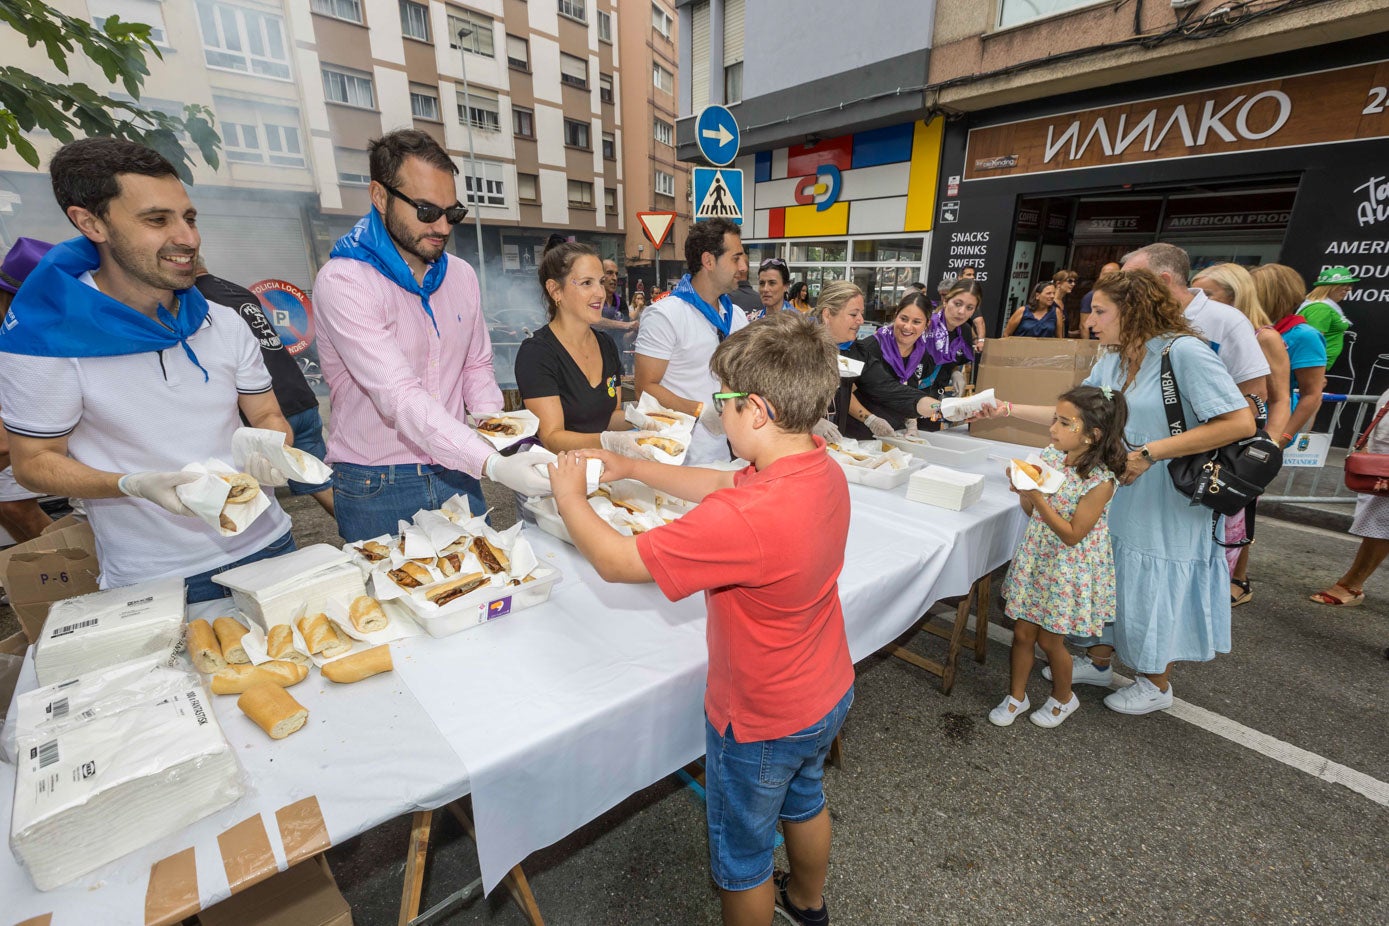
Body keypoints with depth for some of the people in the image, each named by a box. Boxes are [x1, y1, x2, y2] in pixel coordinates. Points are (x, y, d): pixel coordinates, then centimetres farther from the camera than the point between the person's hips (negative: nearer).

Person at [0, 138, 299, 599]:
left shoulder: (225, 323, 1)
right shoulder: (43, 336, -10)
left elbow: (268, 416, 6)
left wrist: (272, 452, -17)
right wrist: (137, 485, -23)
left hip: (266, 544, 4)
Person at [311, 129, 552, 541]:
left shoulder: (461, 275, 3)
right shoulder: (343, 282, -17)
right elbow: (400, 397, -28)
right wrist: (494, 464, -38)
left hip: (456, 474, 5)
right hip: (376, 489, -5)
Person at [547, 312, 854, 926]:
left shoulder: (743, 519, -41)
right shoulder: (825, 471, -12)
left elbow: (616, 561, -30)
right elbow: (723, 486, 2)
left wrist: (569, 495, -12)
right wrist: (632, 468, 3)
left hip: (760, 724, -8)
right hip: (828, 693, 9)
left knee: (741, 859, 22)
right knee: (804, 801, 35)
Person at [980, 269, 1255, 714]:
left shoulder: (1184, 352, -18)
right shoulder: (1111, 361, 5)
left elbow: (1240, 422, -21)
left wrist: (1150, 453, -23)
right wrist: (1009, 409, -1)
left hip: (1167, 506, -7)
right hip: (1112, 494, 7)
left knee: (1155, 590, 8)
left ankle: (1156, 683, 32)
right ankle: (1098, 661, 37)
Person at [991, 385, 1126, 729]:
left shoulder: (1100, 481, -21)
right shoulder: (1050, 456, -4)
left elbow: (1072, 535, -22)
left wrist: (1037, 496, -28)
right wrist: (1022, 490, -15)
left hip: (1067, 569, -5)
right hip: (1035, 559, 5)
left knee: (1050, 639, 10)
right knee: (1022, 631, 13)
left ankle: (1063, 698, 38)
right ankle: (1016, 696, 32)